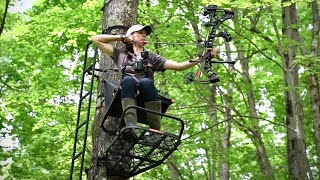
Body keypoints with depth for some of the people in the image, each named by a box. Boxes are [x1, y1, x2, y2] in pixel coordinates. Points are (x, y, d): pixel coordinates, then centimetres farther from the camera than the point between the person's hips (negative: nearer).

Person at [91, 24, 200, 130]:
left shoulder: (151, 57, 27)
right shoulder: (121, 54, 27)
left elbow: (178, 66, 15)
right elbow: (95, 39, 24)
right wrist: (121, 37, 22)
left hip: (147, 98, 1)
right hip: (127, 97, -1)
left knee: (146, 81, -31)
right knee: (128, 79, -32)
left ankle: (156, 131, -40)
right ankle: (131, 126, -52)